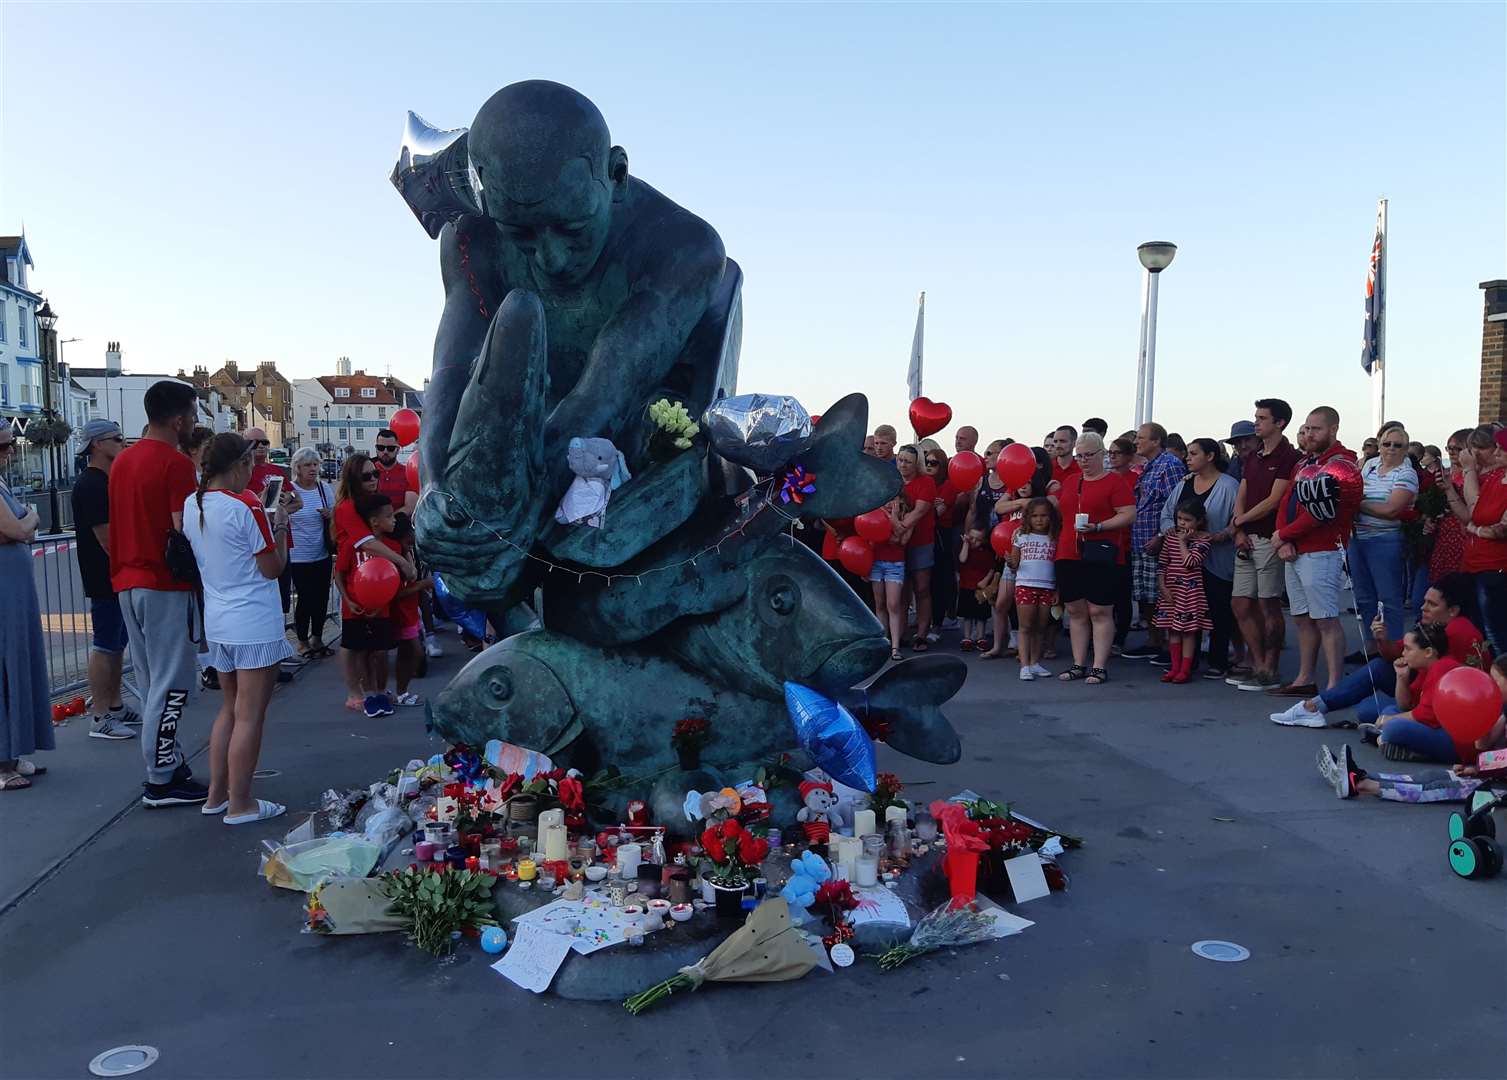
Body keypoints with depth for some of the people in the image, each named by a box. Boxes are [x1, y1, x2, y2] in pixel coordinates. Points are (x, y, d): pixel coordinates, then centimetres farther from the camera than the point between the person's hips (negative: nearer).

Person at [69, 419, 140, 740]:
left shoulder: (107, 481, 15)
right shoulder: (90, 484, -16)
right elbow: (105, 535, -21)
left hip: (119, 576, 10)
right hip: (105, 578, -10)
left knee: (117, 644, 15)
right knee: (103, 647, -5)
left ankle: (115, 707, 24)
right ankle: (100, 718, 1)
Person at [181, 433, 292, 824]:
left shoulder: (192, 504, 5)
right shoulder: (246, 506, -17)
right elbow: (273, 568, -13)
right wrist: (280, 522, -3)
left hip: (217, 623, 8)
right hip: (255, 625, -8)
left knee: (229, 708, 20)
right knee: (249, 716, 1)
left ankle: (216, 794, 26)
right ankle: (240, 804, 7)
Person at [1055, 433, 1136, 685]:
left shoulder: (1115, 481, -2)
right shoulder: (1070, 483, 17)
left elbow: (1129, 514, -10)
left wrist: (1098, 527, -20)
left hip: (1102, 557, -6)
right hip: (1069, 555, 6)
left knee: (1100, 611, -4)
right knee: (1075, 611, 8)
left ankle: (1100, 667, 0)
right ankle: (1078, 665, 15)